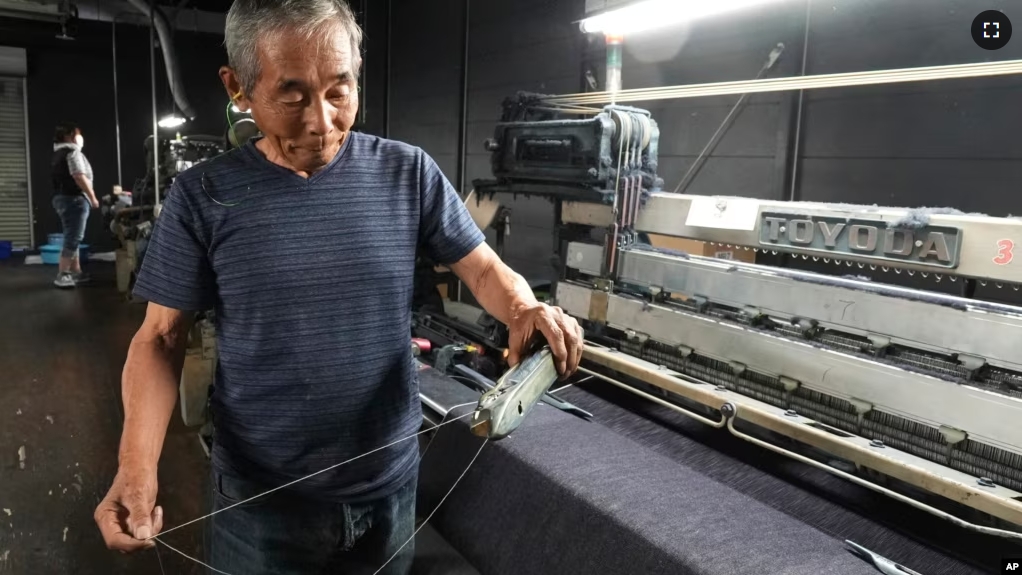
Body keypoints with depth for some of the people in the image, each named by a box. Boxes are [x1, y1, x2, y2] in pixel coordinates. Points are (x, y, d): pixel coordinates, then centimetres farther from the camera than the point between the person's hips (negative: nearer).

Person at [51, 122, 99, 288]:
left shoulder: (59, 153, 21)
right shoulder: (72, 151, -9)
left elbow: (66, 178, 18)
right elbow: (79, 177, -19)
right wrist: (93, 197, -13)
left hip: (62, 198, 10)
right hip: (74, 199, -10)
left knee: (73, 237, 14)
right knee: (73, 238, -10)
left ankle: (76, 272, 17)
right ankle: (62, 275, -12)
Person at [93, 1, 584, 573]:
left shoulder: (409, 173, -7)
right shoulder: (204, 196, -9)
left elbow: (483, 268, -1)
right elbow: (162, 338, -4)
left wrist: (524, 308, -24)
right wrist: (137, 466, -18)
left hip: (390, 481, 1)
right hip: (259, 498, 0)